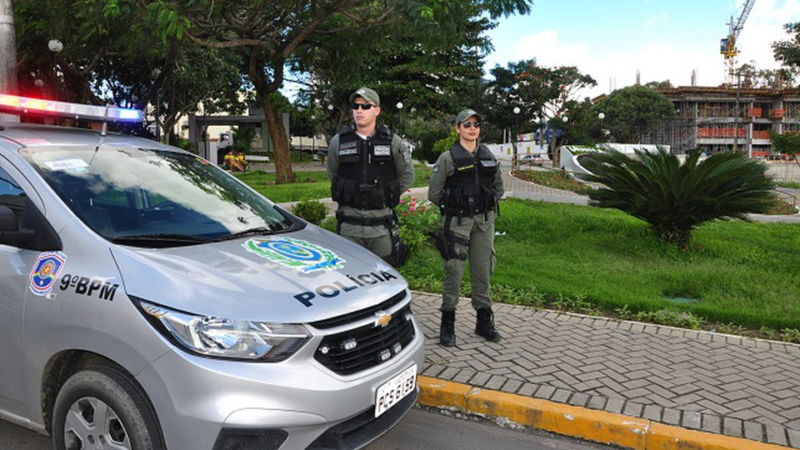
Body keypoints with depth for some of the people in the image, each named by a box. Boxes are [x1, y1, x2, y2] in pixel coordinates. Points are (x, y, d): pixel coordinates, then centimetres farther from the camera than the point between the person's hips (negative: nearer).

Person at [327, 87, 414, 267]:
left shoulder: (392, 141, 0)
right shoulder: (338, 142, 2)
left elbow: (407, 176, 10)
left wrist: (386, 197, 7)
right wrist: (352, 197, 12)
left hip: (382, 225, 0)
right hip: (349, 224, 0)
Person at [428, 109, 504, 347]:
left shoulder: (488, 156, 9)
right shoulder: (448, 158, -4)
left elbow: (499, 188, 20)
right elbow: (434, 194, -2)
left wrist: (486, 206, 10)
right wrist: (453, 208, 5)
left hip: (484, 222, 4)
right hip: (457, 223, -4)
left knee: (483, 271, 9)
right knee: (454, 272, -3)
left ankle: (484, 322, 21)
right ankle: (447, 325, 8)